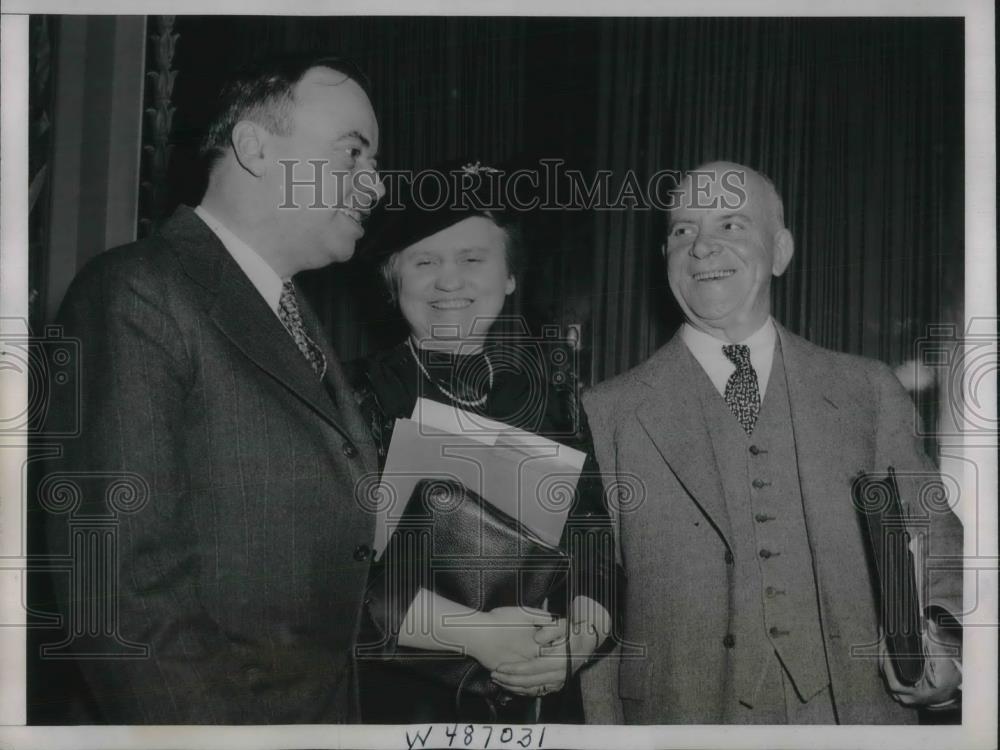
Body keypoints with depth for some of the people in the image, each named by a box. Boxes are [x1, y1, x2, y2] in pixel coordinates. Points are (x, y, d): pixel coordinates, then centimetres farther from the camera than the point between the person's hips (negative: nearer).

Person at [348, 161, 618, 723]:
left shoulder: (553, 398, 3)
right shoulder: (362, 397, -5)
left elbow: (597, 541, 1)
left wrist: (582, 636, -17)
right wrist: (477, 634, -21)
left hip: (543, 700, 3)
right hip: (401, 698, -2)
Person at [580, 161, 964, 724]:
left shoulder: (870, 394, 4)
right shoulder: (608, 416, -1)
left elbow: (935, 548, 8)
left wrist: (943, 643, -10)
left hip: (853, 709, 1)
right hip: (682, 715, -1)